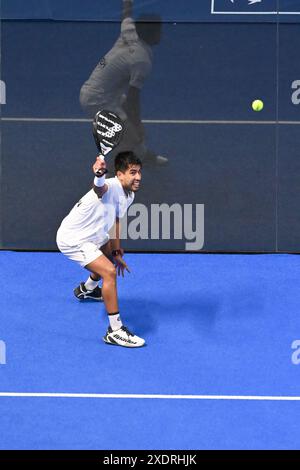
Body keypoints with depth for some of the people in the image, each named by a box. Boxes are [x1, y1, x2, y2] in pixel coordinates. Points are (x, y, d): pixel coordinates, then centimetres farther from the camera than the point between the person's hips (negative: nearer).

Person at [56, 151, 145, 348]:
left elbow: (115, 221, 13)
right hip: (73, 239, -11)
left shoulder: (129, 195, -1)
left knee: (110, 259, 34)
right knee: (109, 272, -23)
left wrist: (117, 252, 16)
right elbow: (99, 187, -58)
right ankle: (115, 331, -17)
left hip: (92, 235, 11)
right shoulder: (111, 186, -31)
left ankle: (86, 289, 65)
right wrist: (99, 174, -80)